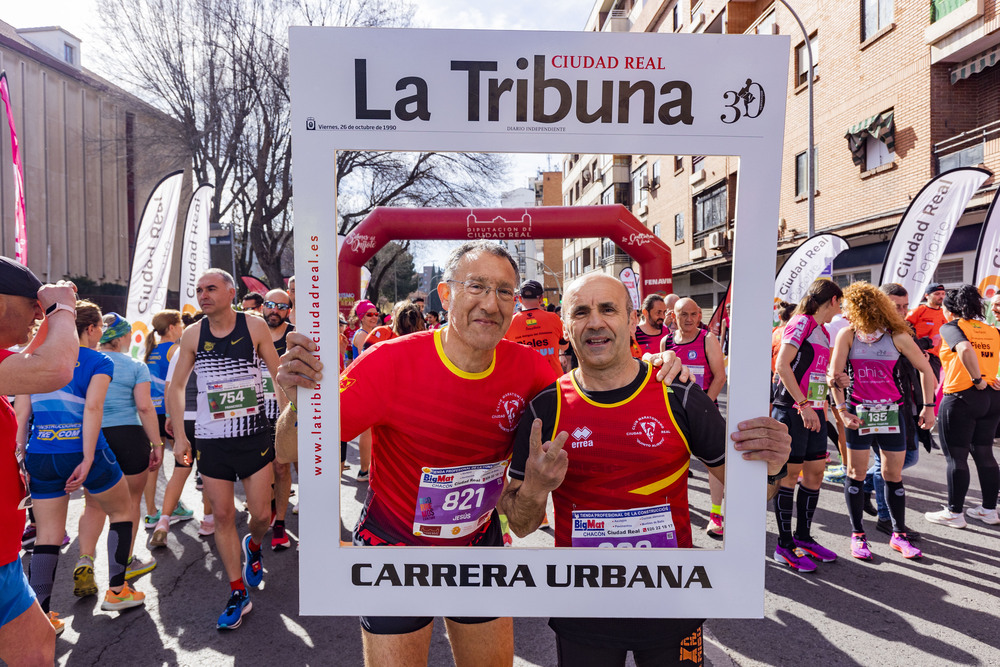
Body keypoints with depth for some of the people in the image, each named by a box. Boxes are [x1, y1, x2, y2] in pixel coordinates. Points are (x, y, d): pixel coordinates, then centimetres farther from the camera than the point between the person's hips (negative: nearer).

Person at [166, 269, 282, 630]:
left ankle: (253, 546, 40)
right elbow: (176, 386, 10)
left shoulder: (254, 327, -5)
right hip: (211, 440, 2)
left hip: (254, 436, -1)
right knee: (222, 516, 5)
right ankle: (238, 594, 19)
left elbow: (279, 376, 2)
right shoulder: (192, 335, 1)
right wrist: (179, 436, 3)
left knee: (261, 514, 3)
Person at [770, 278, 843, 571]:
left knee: (815, 472, 10)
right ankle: (784, 545, 7)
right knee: (790, 474, -3)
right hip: (791, 411, -9)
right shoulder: (802, 322, -9)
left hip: (814, 412, 9)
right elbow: (782, 365, -19)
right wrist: (803, 404, -21)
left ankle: (803, 537, 23)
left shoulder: (823, 332, 18)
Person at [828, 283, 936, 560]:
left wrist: (928, 407, 2)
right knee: (857, 473, 3)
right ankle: (857, 535, 14)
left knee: (893, 475, 7)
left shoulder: (897, 336, -5)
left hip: (892, 413, 0)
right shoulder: (847, 335, -3)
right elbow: (834, 374, -5)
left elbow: (925, 369, 4)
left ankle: (899, 535, 22)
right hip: (858, 413, 0)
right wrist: (842, 409, -12)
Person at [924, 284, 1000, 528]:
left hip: (961, 397, -6)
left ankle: (954, 513, 10)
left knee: (956, 456, 2)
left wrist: (977, 379, -18)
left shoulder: (951, 327, -7)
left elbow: (965, 348, -27)